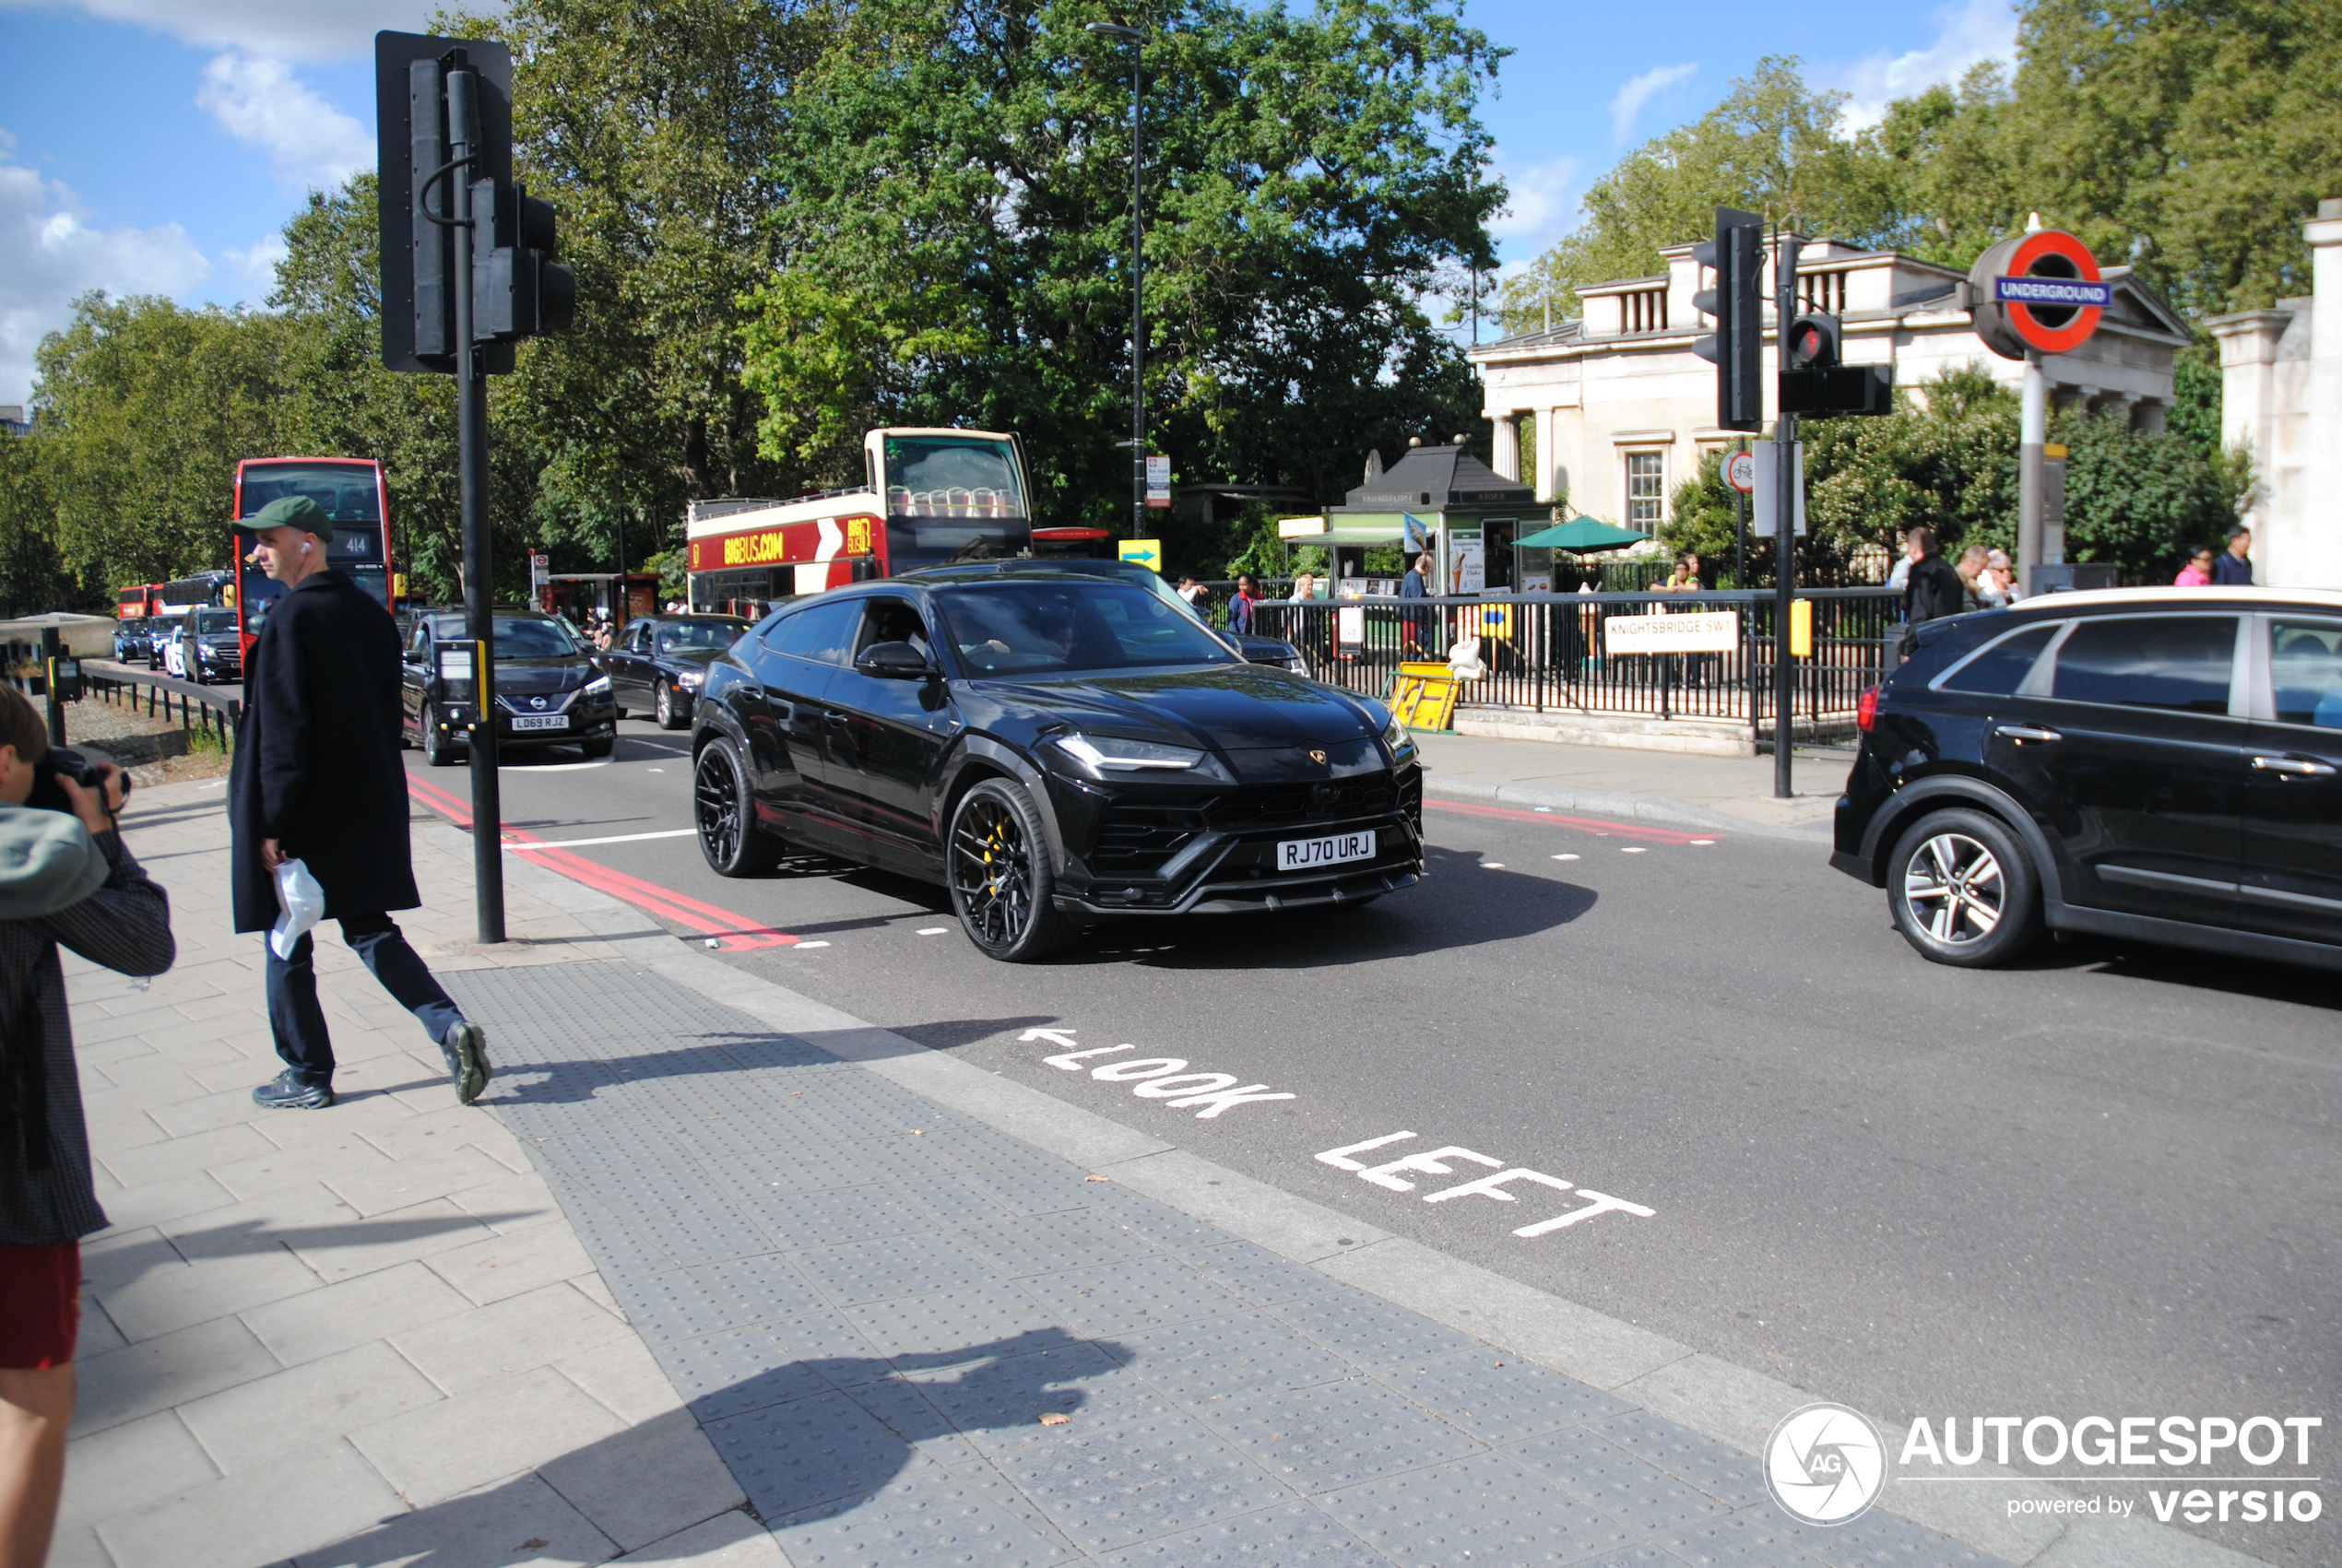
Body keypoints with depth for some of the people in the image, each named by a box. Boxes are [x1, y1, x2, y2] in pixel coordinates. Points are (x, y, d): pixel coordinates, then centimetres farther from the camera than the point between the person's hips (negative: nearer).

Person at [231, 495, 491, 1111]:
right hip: (369, 809, 7)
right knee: (369, 929, 14)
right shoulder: (369, 611, 8)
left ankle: (308, 1077, 16)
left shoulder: (292, 617, -15)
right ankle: (450, 1026, -3)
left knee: (288, 946, 7)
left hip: (304, 820, -7)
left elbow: (284, 730, -19)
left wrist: (270, 823, -15)